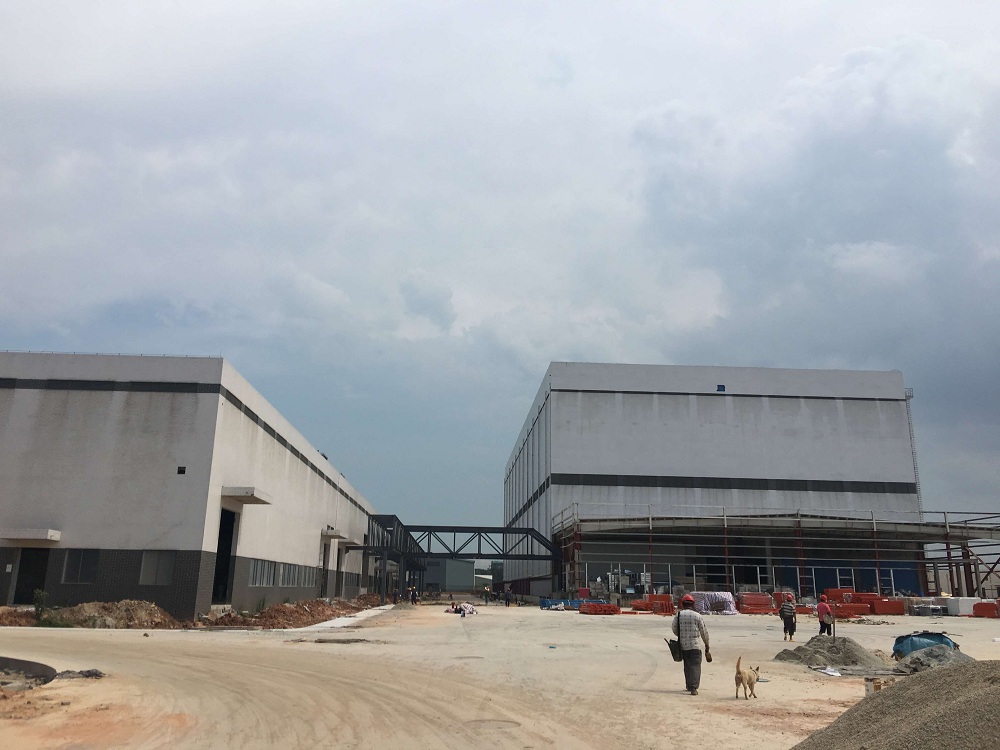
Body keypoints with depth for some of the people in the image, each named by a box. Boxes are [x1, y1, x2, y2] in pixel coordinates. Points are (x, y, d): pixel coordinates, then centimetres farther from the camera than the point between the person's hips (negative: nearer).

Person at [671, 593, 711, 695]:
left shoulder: (678, 615, -1)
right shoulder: (697, 616, -6)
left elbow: (674, 629, 8)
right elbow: (704, 631, 0)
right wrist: (707, 644, 12)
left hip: (683, 645, 3)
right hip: (695, 645, -3)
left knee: (687, 666, 17)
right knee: (695, 666, -1)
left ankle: (689, 686, 26)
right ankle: (693, 688, -10)